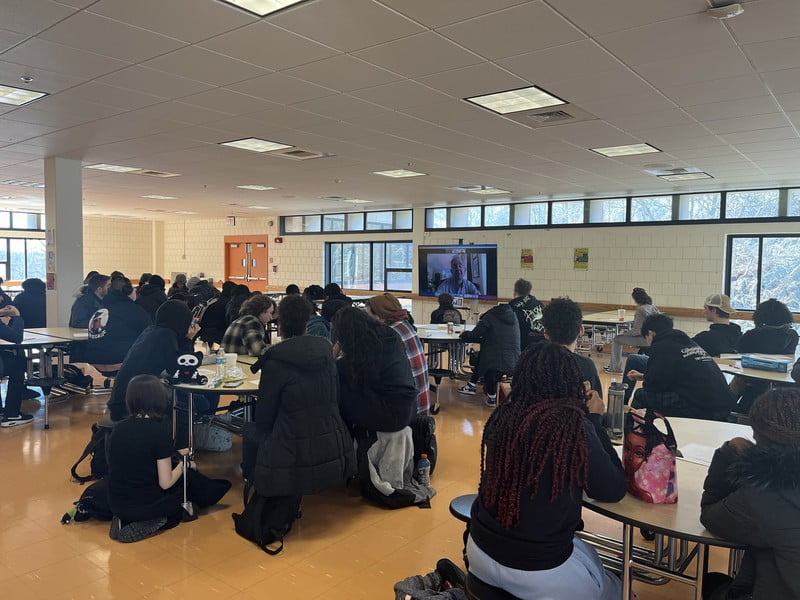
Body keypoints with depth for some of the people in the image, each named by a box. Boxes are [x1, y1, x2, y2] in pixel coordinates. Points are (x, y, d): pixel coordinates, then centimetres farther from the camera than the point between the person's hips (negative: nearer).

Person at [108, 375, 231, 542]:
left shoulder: (118, 428, -1)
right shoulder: (160, 429, -18)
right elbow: (166, 483, -16)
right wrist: (184, 464, 4)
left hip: (117, 506, 6)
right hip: (144, 507, -5)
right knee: (188, 476, 19)